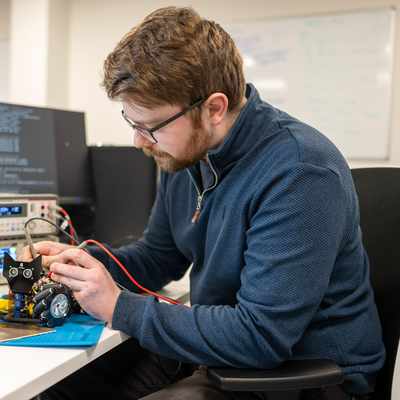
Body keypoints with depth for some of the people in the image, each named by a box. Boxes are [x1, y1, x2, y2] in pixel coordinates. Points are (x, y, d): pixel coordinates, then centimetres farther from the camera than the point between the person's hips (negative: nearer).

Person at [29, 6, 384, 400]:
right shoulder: (184, 152, 0)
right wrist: (86, 262, -6)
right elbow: (159, 256, 13)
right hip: (217, 343, 8)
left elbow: (260, 337, -28)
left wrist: (121, 306, -23)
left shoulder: (300, 174, -27)